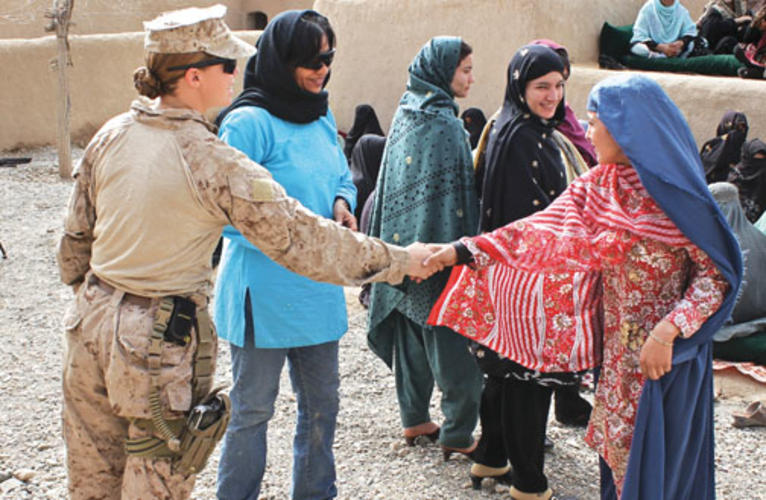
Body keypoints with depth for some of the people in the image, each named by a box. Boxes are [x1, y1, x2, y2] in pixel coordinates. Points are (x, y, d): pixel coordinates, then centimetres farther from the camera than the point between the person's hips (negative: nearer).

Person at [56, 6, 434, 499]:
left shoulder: (111, 136, 0)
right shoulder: (214, 162, -18)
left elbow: (76, 236, 10)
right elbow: (300, 238, -16)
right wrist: (397, 260, -7)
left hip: (93, 324, 6)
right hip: (161, 344, -6)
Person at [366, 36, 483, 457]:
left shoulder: (407, 111, 10)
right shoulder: (442, 121, -16)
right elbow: (449, 191, -20)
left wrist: (400, 246, 19)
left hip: (405, 243, 9)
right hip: (434, 245, -9)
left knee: (413, 332, 16)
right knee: (452, 340, -1)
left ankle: (414, 418, 27)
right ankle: (457, 433, 6)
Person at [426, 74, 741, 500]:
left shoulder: (676, 193, -16)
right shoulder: (596, 187, 2)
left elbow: (717, 276, -14)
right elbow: (539, 232, -2)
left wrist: (667, 332, -23)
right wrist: (463, 251, -7)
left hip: (672, 352, -6)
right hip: (619, 349, 6)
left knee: (660, 461, 4)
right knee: (618, 453, 16)